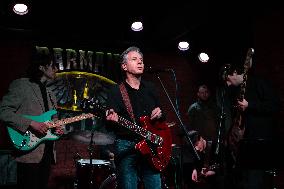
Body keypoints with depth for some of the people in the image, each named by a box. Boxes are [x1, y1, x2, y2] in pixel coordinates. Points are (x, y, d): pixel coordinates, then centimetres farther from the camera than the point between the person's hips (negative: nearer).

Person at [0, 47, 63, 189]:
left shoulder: (50, 94, 21)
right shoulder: (21, 85, -5)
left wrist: (56, 127, 5)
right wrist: (31, 124, -20)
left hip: (47, 151, 8)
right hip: (29, 153, -8)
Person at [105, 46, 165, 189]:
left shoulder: (151, 88, 14)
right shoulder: (116, 91, -1)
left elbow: (161, 114, 22)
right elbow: (109, 125, -8)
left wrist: (160, 114, -1)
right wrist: (111, 121, -31)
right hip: (126, 146, -4)